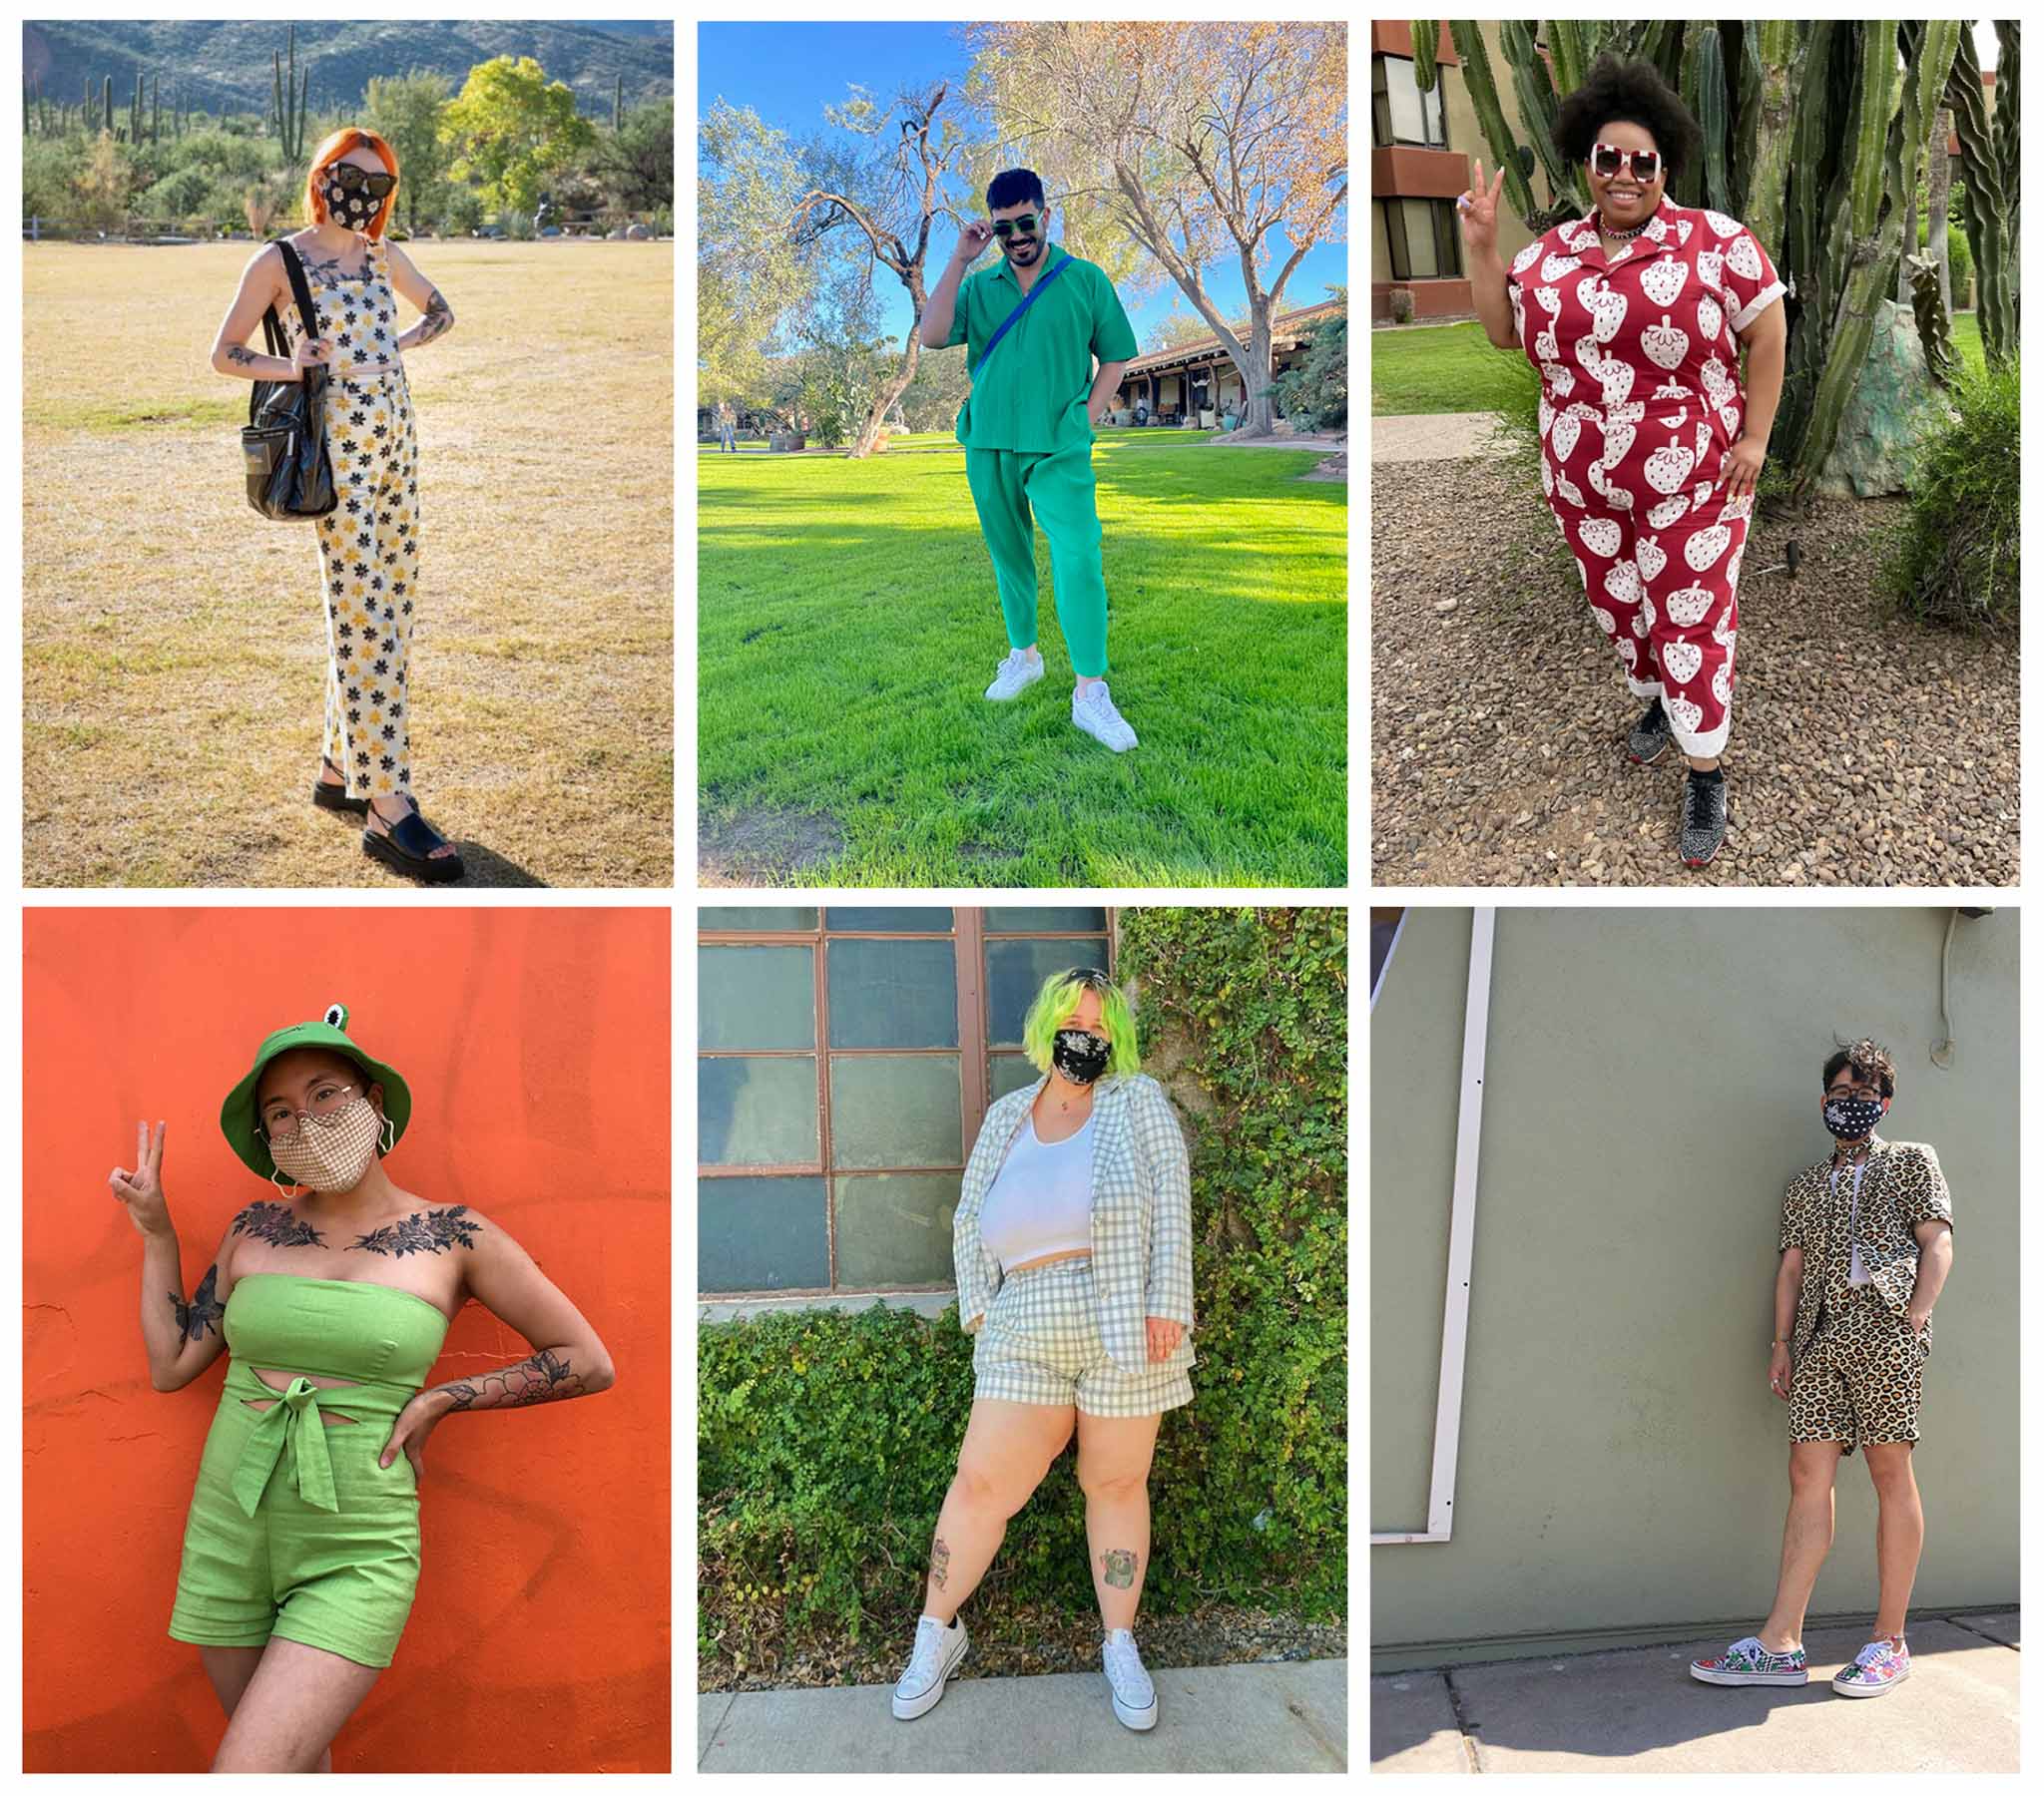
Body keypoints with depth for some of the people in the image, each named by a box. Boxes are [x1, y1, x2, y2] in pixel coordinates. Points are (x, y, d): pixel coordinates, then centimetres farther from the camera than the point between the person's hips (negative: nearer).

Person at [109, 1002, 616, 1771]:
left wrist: (441, 1398, -7)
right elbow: (170, 1365, 8)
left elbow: (588, 1362, -2)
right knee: (298, 1761, 17)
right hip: (228, 1540, 4)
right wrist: (156, 1232, 8)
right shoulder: (255, 1231, 4)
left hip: (356, 1559, -4)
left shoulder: (453, 1237, -7)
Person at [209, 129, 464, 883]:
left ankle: (340, 768, 22)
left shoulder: (384, 257, 13)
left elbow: (440, 312, 30)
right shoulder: (278, 261, -1)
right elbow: (223, 354, 4)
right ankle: (389, 809, -13)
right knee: (364, 621, -12)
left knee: (385, 615, 8)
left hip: (396, 445, 7)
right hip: (338, 451, -7)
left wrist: (395, 346, 12)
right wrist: (292, 367, -12)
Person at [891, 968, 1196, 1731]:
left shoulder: (1137, 1099, 3)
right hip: (1027, 1328, 2)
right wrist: (978, 1307, 2)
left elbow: (1170, 1201, -4)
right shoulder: (1007, 1115, 12)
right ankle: (937, 1632, 21)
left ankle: (1120, 1646, 26)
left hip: (1125, 1324, -2)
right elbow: (970, 1217, 14)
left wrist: (1167, 1304, -13)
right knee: (982, 1483, 0)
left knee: (1117, 1484, 8)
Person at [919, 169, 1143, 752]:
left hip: (1059, 449, -3)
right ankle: (1023, 654, 31)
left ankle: (1090, 693, -17)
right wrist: (959, 260, -7)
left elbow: (1115, 357, 8)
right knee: (1009, 555, 13)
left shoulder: (1086, 280, 5)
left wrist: (1085, 421, -3)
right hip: (988, 446, 3)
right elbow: (933, 337, -5)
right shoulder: (978, 287, 10)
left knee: (1078, 557, -16)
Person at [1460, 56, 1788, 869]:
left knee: (1693, 617, 0)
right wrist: (1480, 246, -3)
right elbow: (1503, 330, 8)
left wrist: (1753, 438, -11)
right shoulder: (1551, 252, 4)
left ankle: (1705, 772, 10)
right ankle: (1656, 700, 44)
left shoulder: (1714, 241, -8)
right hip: (1583, 482, 4)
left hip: (1693, 480, -4)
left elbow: (1767, 334, -5)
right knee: (1616, 605, 18)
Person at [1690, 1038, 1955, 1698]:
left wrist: (1915, 1317, -10)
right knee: (1809, 1477, -2)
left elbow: (1937, 1243, 3)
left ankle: (1889, 1642, 6)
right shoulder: (1806, 1185, 24)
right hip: (1819, 1338, 4)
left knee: (1892, 1476, -3)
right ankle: (1779, 1646, -4)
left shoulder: (1913, 1161, 13)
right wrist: (1782, 1341, 10)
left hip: (1883, 1329, -4)